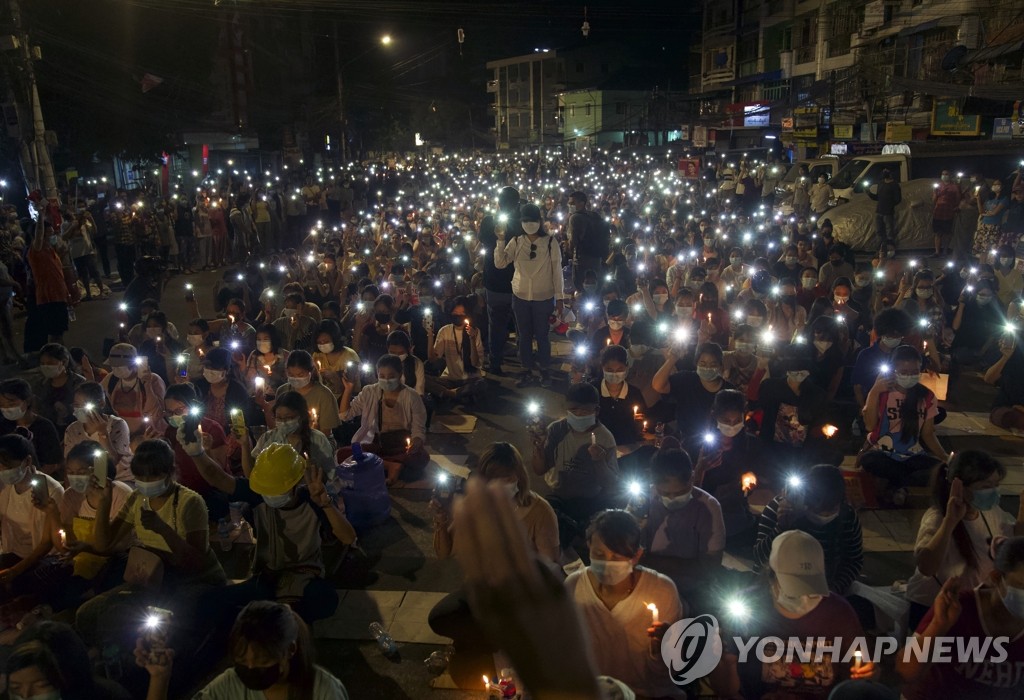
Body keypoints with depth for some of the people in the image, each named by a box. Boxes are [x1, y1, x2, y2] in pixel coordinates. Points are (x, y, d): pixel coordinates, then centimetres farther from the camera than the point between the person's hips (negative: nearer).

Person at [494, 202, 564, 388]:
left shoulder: (550, 242, -8)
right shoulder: (516, 242, -2)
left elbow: (557, 271, -5)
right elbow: (500, 264, -9)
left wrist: (559, 298, -5)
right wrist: (501, 241, -20)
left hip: (544, 297, -2)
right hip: (521, 297, 2)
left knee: (542, 335, 11)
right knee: (524, 336, 13)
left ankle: (544, 370, 28)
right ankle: (527, 371, 26)